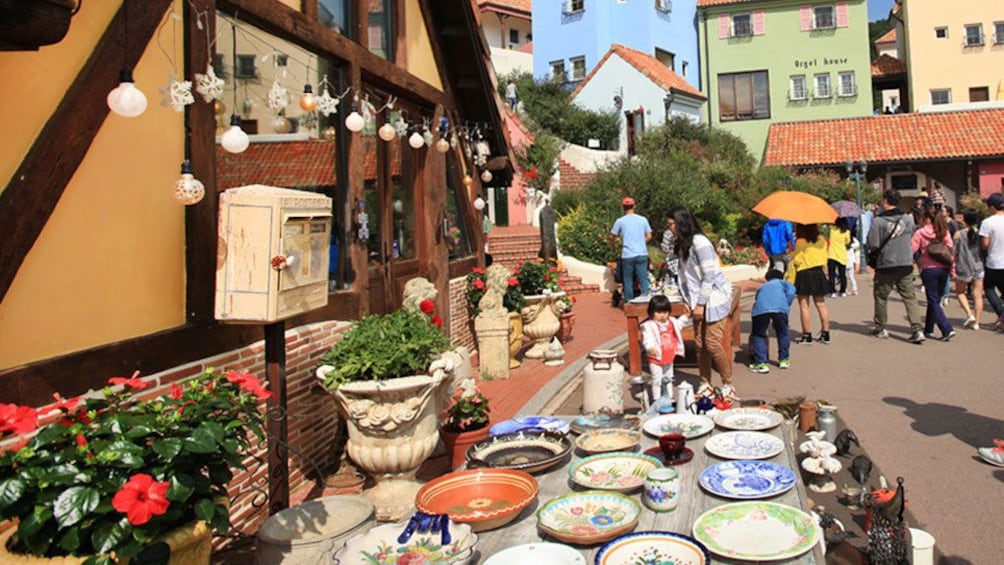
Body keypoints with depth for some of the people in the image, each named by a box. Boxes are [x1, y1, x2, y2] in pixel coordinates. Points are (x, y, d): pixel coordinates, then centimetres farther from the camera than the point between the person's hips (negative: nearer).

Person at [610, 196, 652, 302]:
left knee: (628, 280, 8)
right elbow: (649, 236, 5)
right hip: (642, 254, 1)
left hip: (627, 255, -1)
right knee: (643, 279, 5)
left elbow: (612, 237, 4)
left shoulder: (620, 221, -2)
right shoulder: (643, 219, 3)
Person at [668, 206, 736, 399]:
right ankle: (705, 385, 16)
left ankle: (728, 385, 7)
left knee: (712, 344, -8)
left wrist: (700, 304, -17)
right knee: (700, 344, 6)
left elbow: (709, 276, -19)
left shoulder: (700, 243, -18)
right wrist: (687, 301, 5)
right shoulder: (683, 244, 10)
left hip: (714, 298, -8)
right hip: (699, 300, 8)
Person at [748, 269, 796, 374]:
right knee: (782, 333, 24)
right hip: (779, 307, -1)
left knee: (758, 335, 17)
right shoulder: (783, 283, 36)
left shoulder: (762, 287, 44)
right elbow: (791, 291, 10)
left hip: (761, 308, 1)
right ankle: (783, 360, 34)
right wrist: (785, 307, 16)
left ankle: (761, 364, 8)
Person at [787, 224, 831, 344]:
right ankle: (825, 334, 17)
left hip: (803, 275, -5)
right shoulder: (822, 240, 3)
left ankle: (807, 336, 1)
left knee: (804, 306, 1)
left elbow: (795, 262, -11)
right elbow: (824, 258, 9)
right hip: (818, 274, 5)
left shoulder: (800, 242, -14)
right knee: (821, 304, 12)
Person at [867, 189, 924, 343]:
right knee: (910, 297, 7)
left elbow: (872, 245, -14)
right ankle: (917, 329, -3)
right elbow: (912, 239, 12)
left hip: (886, 266, -4)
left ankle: (880, 329, 22)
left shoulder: (878, 221, -13)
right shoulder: (908, 219, 2)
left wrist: (866, 246, 7)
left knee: (881, 296, 12)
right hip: (906, 265, 4)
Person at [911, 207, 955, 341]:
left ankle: (947, 330, -11)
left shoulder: (920, 233, -7)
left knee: (934, 302, 1)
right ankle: (929, 329, 24)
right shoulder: (944, 232, 4)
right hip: (944, 269, 5)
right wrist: (952, 267, 9)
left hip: (929, 269, -5)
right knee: (935, 300, 15)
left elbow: (911, 250, -9)